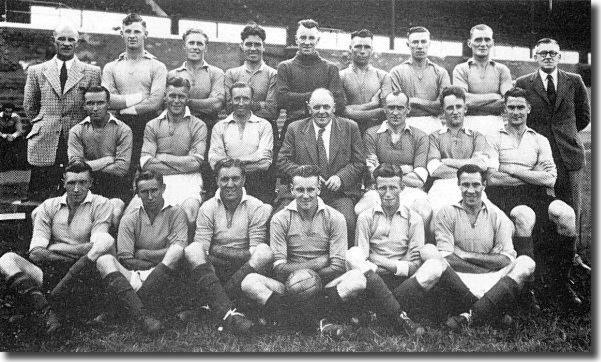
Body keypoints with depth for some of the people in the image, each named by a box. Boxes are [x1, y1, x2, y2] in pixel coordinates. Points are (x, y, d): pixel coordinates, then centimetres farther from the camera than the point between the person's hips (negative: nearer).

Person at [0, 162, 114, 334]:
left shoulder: (100, 204, 8)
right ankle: (44, 311, -41)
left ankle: (53, 305, -28)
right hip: (50, 273, 3)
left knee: (107, 239, -28)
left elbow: (101, 244, -8)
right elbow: (36, 253, 2)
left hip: (84, 275, -2)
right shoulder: (49, 207, 14)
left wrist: (54, 249, -6)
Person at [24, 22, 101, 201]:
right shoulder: (36, 71, 11)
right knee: (39, 199, 1)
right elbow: (29, 106, 18)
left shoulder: (92, 72, 6)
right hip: (44, 145, 1)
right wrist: (43, 125, 13)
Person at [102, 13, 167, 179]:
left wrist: (122, 106, -5)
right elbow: (107, 100, 0)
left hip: (148, 126, -2)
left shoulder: (157, 67, 6)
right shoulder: (111, 67, 14)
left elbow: (154, 103, -7)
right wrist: (139, 97, -7)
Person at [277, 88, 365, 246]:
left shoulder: (350, 128, 9)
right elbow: (283, 160, 6)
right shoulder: (295, 129, 9)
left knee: (347, 222, -29)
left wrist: (341, 177, -10)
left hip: (339, 193, 0)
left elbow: (359, 161, 8)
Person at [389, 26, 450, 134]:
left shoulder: (441, 72, 14)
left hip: (433, 123, 2)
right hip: (408, 123, -2)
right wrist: (431, 105, -3)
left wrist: (415, 101, -3)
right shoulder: (397, 72, 9)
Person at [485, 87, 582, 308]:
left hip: (535, 194, 3)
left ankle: (561, 282, -11)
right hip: (504, 196, -3)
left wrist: (514, 169, -1)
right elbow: (492, 178, -2)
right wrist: (533, 178, -1)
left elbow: (550, 179, 6)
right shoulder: (494, 139, 15)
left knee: (566, 215, -29)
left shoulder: (540, 141, 22)